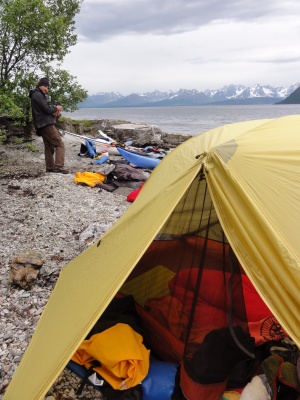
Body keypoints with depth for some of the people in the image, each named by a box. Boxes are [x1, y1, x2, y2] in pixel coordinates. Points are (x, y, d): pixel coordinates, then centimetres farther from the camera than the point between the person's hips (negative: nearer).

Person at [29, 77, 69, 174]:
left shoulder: (37, 95, 24)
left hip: (42, 125, 10)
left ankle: (50, 167, 13)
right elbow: (47, 109, -16)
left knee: (49, 147, 12)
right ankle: (59, 166, -19)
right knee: (60, 144, -12)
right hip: (46, 124, -10)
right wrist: (56, 108, 1)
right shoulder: (38, 95, -9)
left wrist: (53, 113, 6)